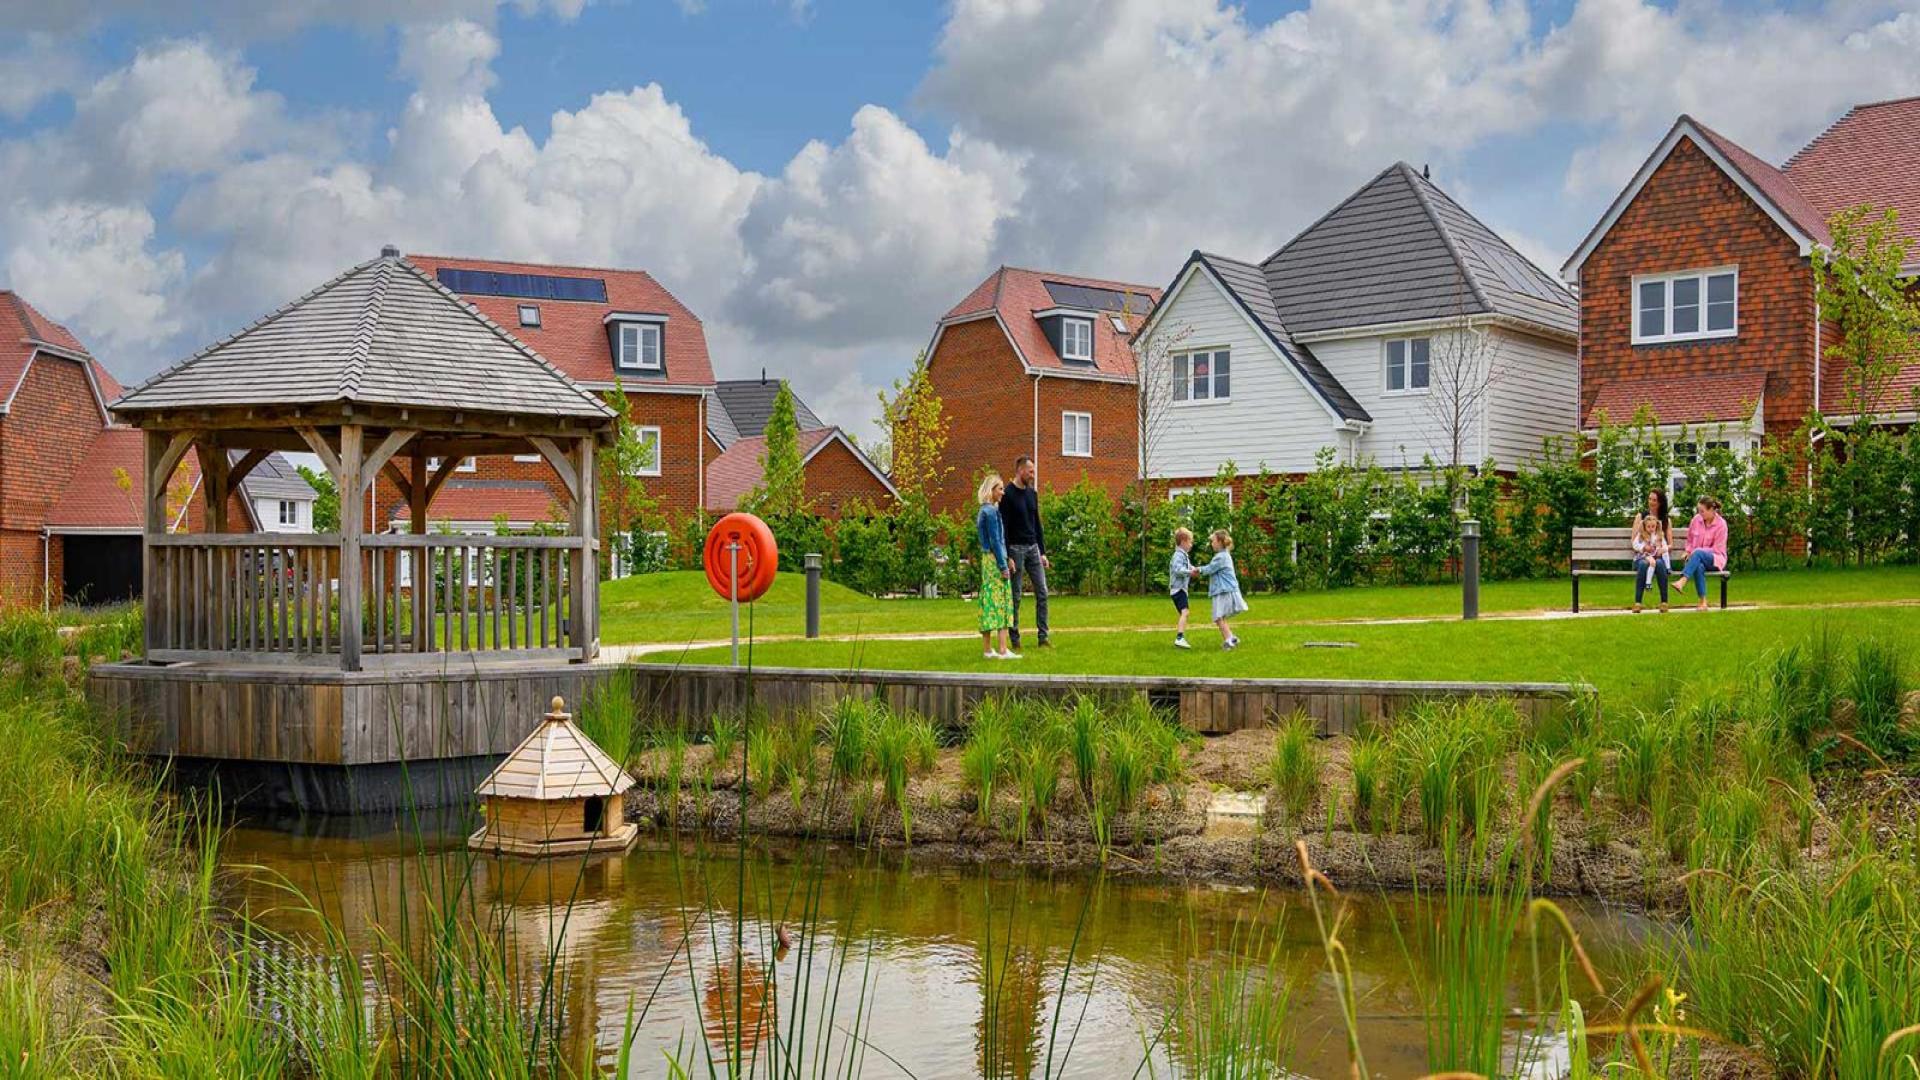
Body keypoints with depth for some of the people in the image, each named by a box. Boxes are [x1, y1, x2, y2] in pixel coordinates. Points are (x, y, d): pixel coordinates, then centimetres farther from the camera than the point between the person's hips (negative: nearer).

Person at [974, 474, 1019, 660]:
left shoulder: (984, 511, 15)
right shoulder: (992, 511, -14)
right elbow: (995, 541, -17)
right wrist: (1003, 566, -16)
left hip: (987, 559, 9)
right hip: (995, 560, -9)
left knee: (988, 602, 9)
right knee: (1002, 602, -8)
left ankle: (988, 649, 11)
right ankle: (1003, 650, -10)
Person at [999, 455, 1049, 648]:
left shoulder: (1032, 493, 12)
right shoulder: (1008, 495, -9)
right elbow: (1003, 529, -12)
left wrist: (1043, 552, 12)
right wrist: (1007, 557, -17)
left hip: (1033, 549, 6)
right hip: (1016, 549, -6)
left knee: (1042, 593, 1)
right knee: (1015, 597, 0)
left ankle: (1042, 637, 4)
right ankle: (1015, 639, 6)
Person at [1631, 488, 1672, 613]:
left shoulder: (1666, 520, 16)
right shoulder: (1640, 516, 12)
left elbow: (1670, 545, 11)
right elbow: (1634, 541, 6)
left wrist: (1663, 549, -12)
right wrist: (1644, 547, -14)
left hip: (1659, 556, 1)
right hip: (1641, 556, -1)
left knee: (1659, 564, -35)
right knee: (1644, 564, -36)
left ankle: (1664, 602, -31)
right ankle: (1637, 602, -37)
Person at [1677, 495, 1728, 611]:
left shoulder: (1721, 524, -7)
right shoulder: (1696, 519, 4)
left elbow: (1717, 549, -10)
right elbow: (1689, 539, 20)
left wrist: (1695, 551, -16)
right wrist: (1689, 551, 1)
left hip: (1715, 559, -3)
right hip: (1697, 559, 3)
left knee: (1698, 553, -38)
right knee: (1699, 567, -36)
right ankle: (1703, 602, -38)